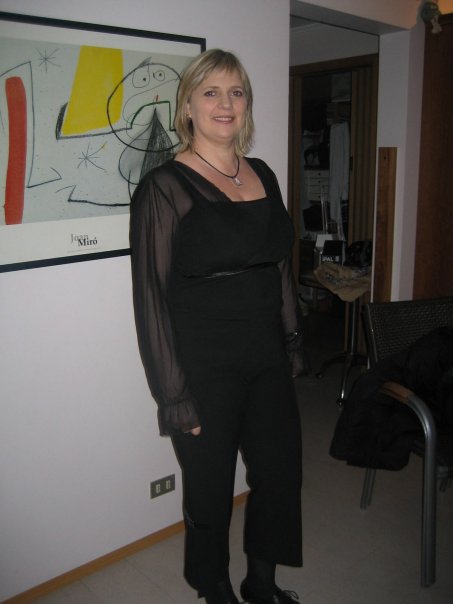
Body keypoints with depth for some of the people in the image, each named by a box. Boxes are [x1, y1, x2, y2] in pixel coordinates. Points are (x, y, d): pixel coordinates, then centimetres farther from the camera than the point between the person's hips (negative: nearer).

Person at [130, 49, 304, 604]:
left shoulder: (263, 175, 7)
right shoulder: (164, 187, -12)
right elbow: (151, 298, -14)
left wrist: (293, 344, 13)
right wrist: (175, 398, -14)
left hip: (267, 361, 6)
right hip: (205, 370, -6)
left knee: (281, 473, 18)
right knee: (211, 491, 12)